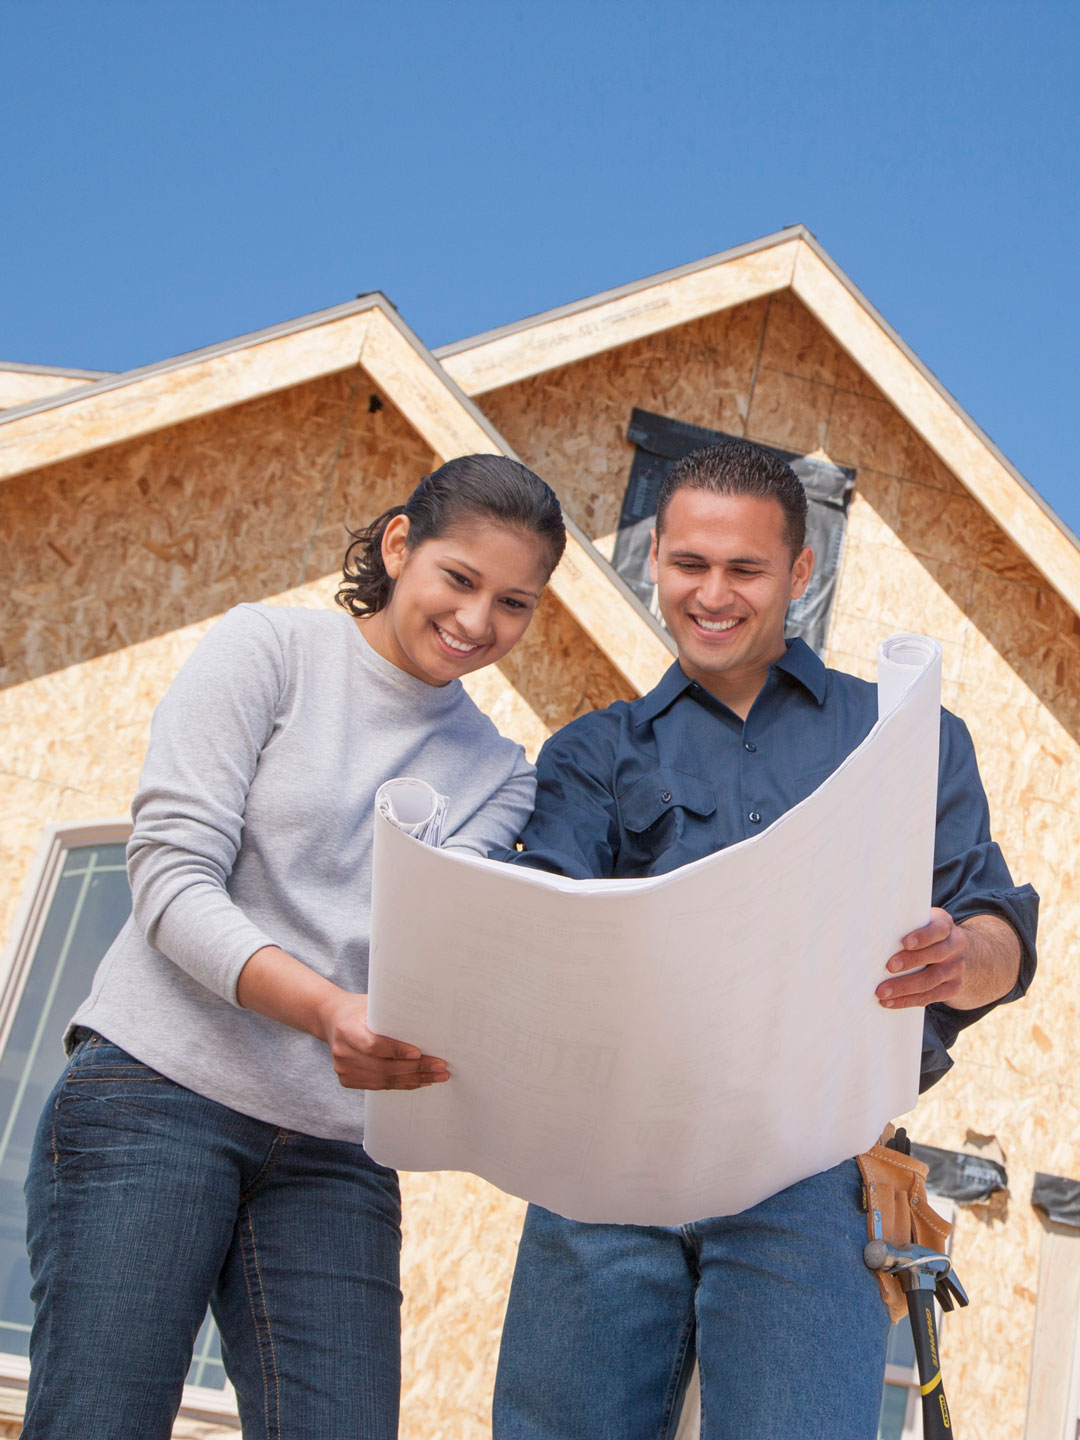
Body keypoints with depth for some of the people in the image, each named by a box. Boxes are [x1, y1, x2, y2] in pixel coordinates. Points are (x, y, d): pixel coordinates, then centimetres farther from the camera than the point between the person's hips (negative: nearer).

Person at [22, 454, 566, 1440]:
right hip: (160, 1095, -3)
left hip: (337, 1152, 4)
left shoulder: (499, 774, 13)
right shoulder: (269, 648, 2)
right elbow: (169, 878, -8)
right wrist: (329, 1008, -23)